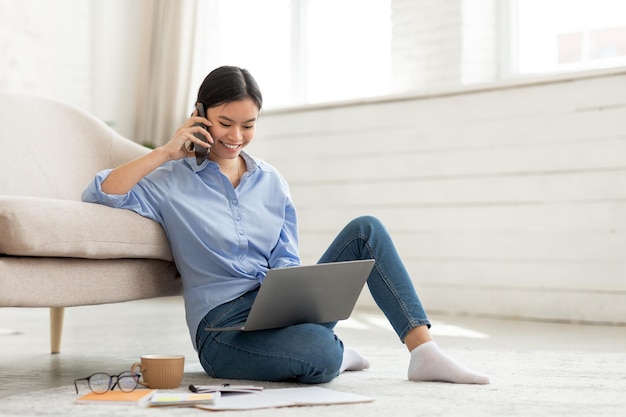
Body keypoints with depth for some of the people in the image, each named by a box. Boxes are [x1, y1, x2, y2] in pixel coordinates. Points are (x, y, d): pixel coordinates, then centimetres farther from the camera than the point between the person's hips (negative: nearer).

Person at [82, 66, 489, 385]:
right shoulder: (172, 181, 0)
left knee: (366, 228, -12)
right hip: (225, 325, -5)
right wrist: (164, 152, -13)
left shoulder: (270, 180, 13)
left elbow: (286, 261, 9)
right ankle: (337, 353, 0)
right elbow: (96, 195, -13)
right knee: (316, 351, -38)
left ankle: (423, 350, -15)